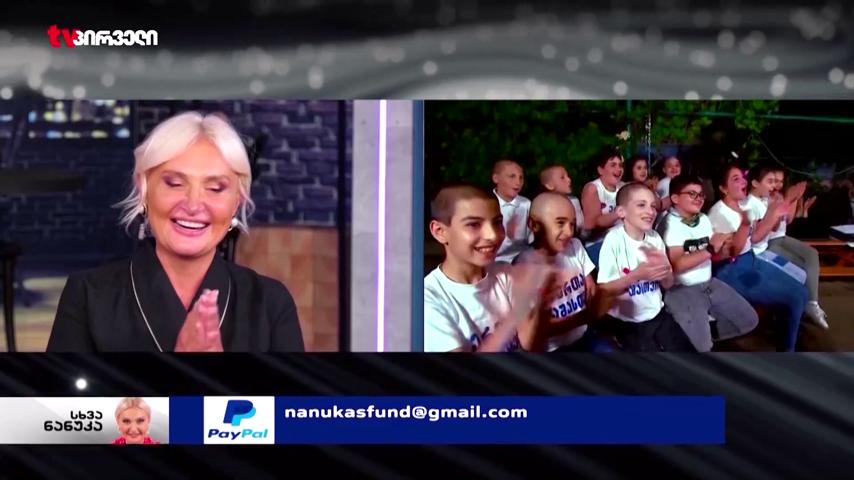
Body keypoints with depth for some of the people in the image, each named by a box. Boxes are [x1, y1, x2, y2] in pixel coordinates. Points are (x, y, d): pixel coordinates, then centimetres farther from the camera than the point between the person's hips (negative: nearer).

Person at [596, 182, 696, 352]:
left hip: (657, 314, 6)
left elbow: (668, 284, 8)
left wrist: (664, 268, -14)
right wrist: (637, 275, -26)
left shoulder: (655, 237, 3)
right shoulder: (614, 240, -15)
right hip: (626, 321, -6)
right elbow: (603, 289, -15)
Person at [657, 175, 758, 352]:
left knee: (749, 320, 8)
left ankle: (705, 332, 15)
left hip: (709, 284, 8)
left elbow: (713, 256, 15)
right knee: (700, 348, -23)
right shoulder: (670, 225, -13)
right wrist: (709, 249, -23)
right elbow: (675, 265, -23)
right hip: (681, 290, -8)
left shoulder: (703, 219, 11)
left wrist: (721, 248, -8)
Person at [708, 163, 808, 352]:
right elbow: (732, 251, -22)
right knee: (794, 297, -13)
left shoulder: (743, 206, 8)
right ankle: (786, 350, 4)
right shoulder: (718, 214, -17)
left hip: (750, 260, 9)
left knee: (800, 291, 6)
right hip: (732, 272, -9)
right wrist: (745, 222, -36)